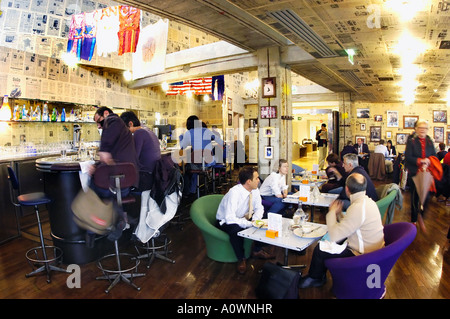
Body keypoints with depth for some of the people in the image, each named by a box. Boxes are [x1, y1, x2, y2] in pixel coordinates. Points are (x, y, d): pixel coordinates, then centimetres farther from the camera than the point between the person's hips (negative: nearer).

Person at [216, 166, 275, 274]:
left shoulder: (255, 191, -11)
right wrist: (250, 224, -36)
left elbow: (259, 208, 2)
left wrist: (255, 220, -19)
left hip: (243, 219, 7)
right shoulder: (234, 193, -32)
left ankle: (257, 250, 10)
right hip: (225, 222, -6)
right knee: (236, 230, -38)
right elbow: (230, 219, -36)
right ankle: (241, 259, -13)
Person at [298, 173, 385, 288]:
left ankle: (314, 278, 26)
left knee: (320, 249, -2)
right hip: (371, 250, 10)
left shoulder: (358, 207, -30)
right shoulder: (368, 201, 2)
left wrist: (332, 212, -14)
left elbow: (334, 236, -27)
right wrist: (338, 214, 0)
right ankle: (320, 275, 32)